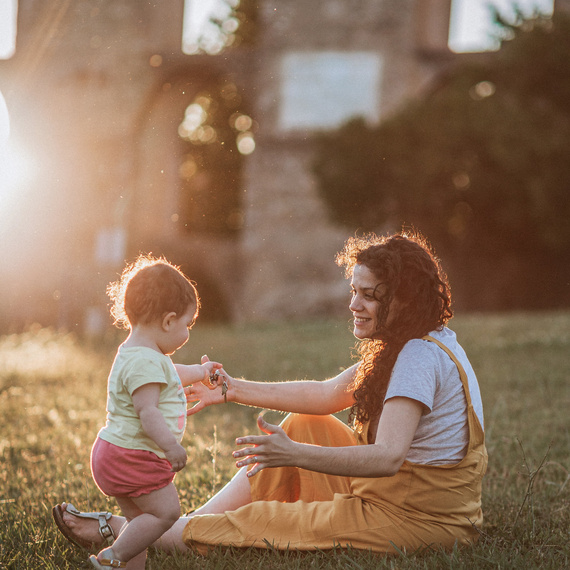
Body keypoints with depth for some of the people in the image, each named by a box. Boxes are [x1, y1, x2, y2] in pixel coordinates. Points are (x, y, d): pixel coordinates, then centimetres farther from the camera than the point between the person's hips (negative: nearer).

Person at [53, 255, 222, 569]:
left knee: (141, 519, 13)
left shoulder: (143, 354, 15)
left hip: (121, 456, 11)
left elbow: (164, 377, 37)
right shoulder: (144, 361, -21)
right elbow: (147, 411, -29)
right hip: (133, 457, -11)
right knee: (165, 511, -10)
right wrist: (170, 444, -36)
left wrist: (198, 372, 49)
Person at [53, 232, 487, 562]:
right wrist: (233, 390, 11)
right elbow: (326, 395, 13)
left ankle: (123, 533, 10)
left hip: (417, 521, -9)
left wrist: (295, 455, -42)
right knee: (303, 427, 10)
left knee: (257, 520, -6)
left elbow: (387, 458, -33)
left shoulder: (422, 357, -21)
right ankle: (192, 521, 9)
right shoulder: (409, 345, 10)